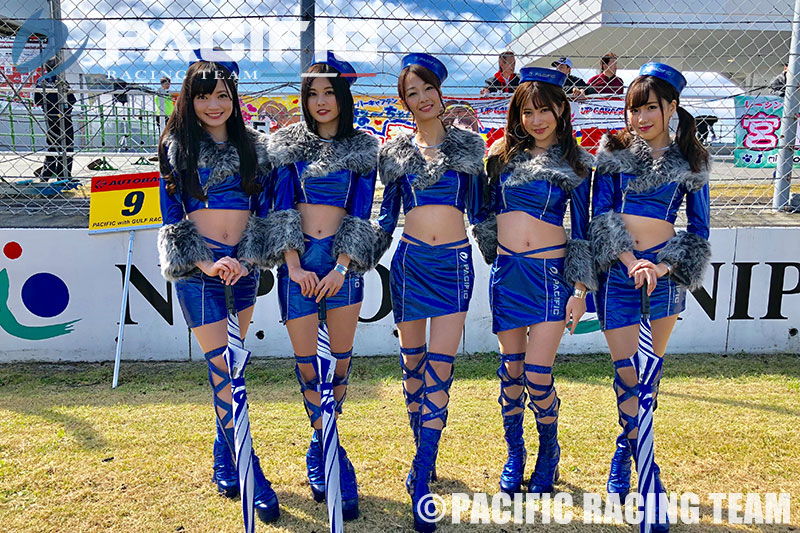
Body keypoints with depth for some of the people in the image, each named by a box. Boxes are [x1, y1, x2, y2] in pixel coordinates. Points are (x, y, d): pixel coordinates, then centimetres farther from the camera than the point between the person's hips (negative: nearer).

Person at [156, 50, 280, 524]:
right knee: (224, 369, -6)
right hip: (198, 268, -3)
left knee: (231, 366, 11)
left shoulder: (254, 147, 9)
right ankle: (252, 476, -1)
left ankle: (225, 458, 27)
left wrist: (247, 258, -6)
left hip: (243, 267, 3)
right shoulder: (177, 147, 2)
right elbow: (172, 215, -1)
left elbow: (264, 210, 8)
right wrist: (205, 263, -12)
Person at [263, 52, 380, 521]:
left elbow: (361, 214, 1)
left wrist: (341, 268, -10)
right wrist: (295, 266, -10)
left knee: (341, 358, 6)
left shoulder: (363, 149, 5)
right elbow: (281, 208, 0)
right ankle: (335, 462, 14)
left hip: (343, 262, 0)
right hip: (299, 260, 0)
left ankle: (321, 448, 26)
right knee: (307, 360, 1)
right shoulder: (287, 144, 6)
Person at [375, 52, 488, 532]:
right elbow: (388, 214, 14)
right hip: (410, 260, 2)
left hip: (455, 262, -2)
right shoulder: (396, 151, 9)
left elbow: (478, 209, 13)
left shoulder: (468, 145, 7)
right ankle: (424, 455, 29)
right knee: (413, 362, 9)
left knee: (440, 368, -9)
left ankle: (422, 482, -5)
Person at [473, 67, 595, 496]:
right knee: (511, 369, 10)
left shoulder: (575, 165, 2)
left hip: (551, 274, -2)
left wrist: (581, 290, -1)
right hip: (506, 272, 3)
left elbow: (581, 230, 2)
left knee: (538, 376, -3)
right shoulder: (503, 155, 8)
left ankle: (549, 455, 24)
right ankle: (514, 454, 29)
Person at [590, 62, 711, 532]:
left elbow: (699, 228, 5)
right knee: (627, 372, -3)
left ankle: (625, 450, 30)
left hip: (662, 273, 1)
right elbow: (600, 214, -2)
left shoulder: (690, 160, 4)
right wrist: (630, 261, -14)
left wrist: (664, 267, -11)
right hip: (617, 272, 0)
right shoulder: (614, 151, 4)